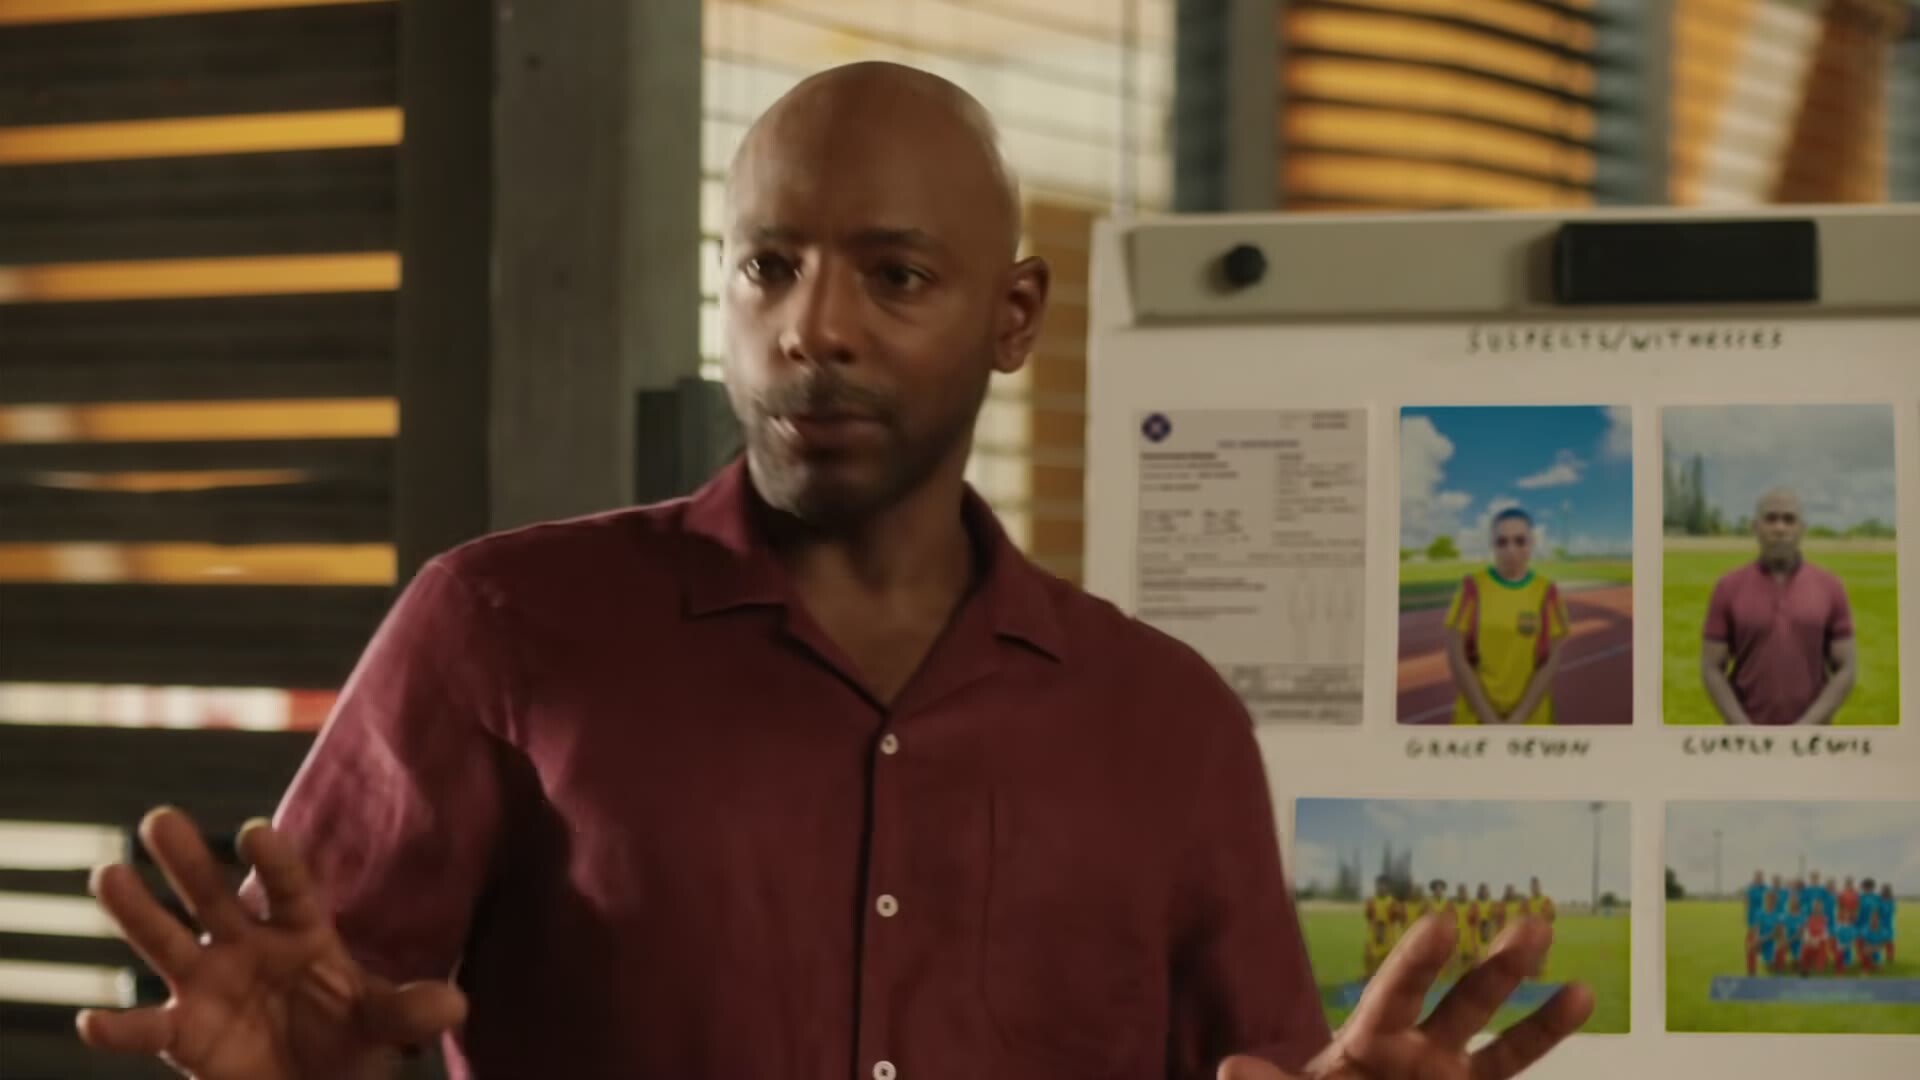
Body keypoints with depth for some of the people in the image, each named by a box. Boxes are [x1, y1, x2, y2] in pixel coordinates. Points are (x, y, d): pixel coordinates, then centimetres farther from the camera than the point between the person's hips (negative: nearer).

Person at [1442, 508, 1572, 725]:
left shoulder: (1547, 593, 0)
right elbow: (1456, 658, -5)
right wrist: (1489, 719, -10)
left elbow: (1551, 662, -1)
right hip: (1476, 716, -1)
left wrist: (1517, 719, -9)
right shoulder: (1472, 588, -3)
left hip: (1529, 717, 1)